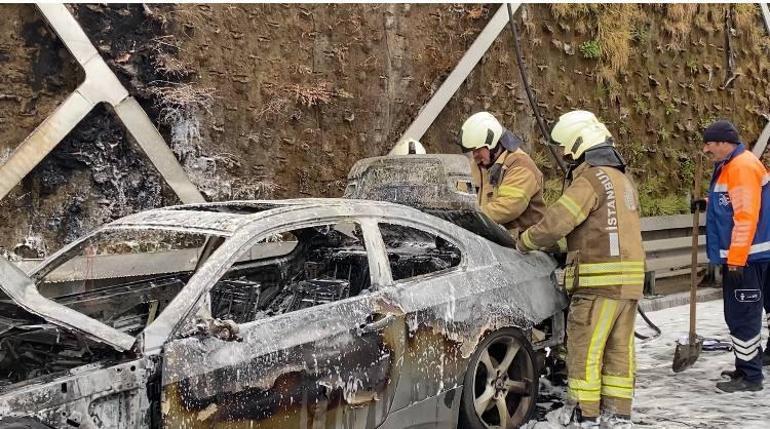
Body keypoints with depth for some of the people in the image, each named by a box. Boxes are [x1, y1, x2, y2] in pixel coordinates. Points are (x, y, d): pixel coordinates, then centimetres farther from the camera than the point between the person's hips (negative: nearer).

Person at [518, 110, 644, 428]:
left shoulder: (590, 179, -12)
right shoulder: (622, 178, 18)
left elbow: (557, 221, -17)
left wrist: (525, 243, -1)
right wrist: (561, 247, 16)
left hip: (600, 282, -9)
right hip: (629, 279, 9)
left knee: (585, 350, -2)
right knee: (619, 348, 13)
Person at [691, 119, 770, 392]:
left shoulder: (742, 166, -17)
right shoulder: (728, 166, 14)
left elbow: (747, 215, -23)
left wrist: (736, 259, -23)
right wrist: (708, 203, 10)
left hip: (746, 258, -10)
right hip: (737, 256, 10)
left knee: (742, 316, -5)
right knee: (737, 315, 16)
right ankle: (746, 369, 25)